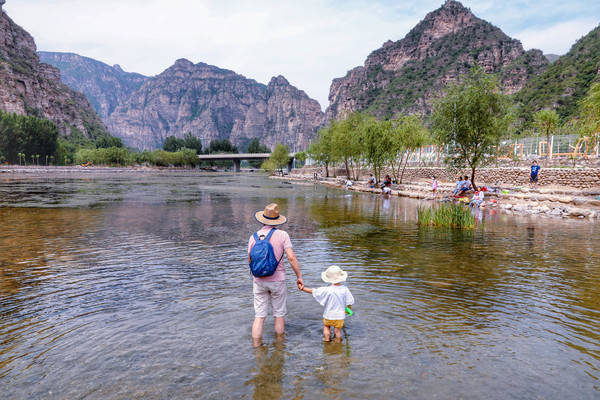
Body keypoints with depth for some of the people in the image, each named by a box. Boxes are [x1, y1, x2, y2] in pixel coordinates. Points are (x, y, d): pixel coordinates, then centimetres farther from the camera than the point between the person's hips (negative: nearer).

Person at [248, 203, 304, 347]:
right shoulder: (282, 235, -11)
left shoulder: (254, 237, -3)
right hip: (277, 281, -2)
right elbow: (291, 257, -15)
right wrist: (299, 276, -6)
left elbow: (250, 260, 6)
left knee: (259, 316, 9)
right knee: (279, 314, 14)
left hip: (259, 281, 2)